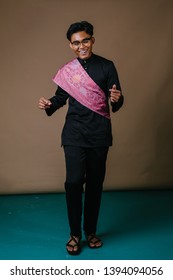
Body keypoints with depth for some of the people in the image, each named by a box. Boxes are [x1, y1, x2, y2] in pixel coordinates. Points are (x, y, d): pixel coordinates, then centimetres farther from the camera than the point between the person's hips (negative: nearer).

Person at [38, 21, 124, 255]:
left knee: (95, 183, 8)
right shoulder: (67, 71, 4)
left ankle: (91, 231, 24)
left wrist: (116, 100, -25)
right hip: (75, 134, 0)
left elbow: (117, 103, -2)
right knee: (74, 181, -8)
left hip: (99, 134, 0)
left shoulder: (107, 66, 1)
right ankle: (75, 233, 10)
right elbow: (61, 97, 12)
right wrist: (49, 105, -9)